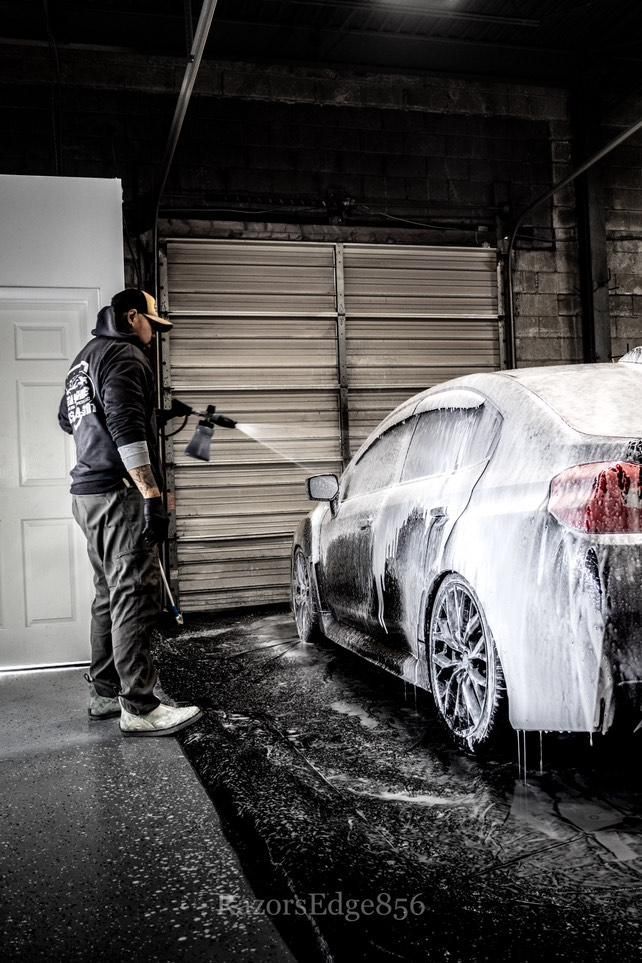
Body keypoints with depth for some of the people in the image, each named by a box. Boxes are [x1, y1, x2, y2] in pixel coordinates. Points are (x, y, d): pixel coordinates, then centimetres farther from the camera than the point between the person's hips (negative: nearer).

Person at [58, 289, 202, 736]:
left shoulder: (86, 357, 22)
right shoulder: (124, 356, -9)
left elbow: (68, 418, 35)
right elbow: (127, 430, -21)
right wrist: (152, 496, -24)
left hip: (88, 493, 10)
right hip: (119, 494, -10)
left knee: (111, 597, 15)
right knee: (135, 598, -10)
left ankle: (105, 693, 22)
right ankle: (140, 708, -8)